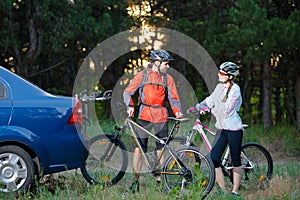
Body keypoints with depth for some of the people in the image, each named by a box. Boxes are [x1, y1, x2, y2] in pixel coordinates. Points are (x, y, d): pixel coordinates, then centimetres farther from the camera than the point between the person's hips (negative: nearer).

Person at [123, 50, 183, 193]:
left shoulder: (167, 79, 10)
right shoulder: (142, 75, 4)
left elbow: (173, 98, 7)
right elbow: (128, 92, 5)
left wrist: (177, 111, -12)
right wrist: (130, 106, -13)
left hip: (161, 118, 2)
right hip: (144, 116, -2)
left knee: (161, 151, 3)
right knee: (138, 149, -6)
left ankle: (160, 181, 11)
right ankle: (136, 181, 1)